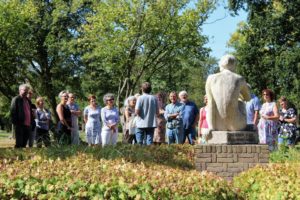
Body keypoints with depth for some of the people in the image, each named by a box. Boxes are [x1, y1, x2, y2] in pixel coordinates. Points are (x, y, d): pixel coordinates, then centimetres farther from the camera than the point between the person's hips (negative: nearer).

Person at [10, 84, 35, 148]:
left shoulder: (28, 100, 20)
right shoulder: (16, 99, -2)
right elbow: (13, 112, -8)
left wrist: (31, 122, 12)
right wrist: (15, 122, -15)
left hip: (27, 125, 7)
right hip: (19, 124, -7)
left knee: (24, 143, 9)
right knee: (19, 143, -6)